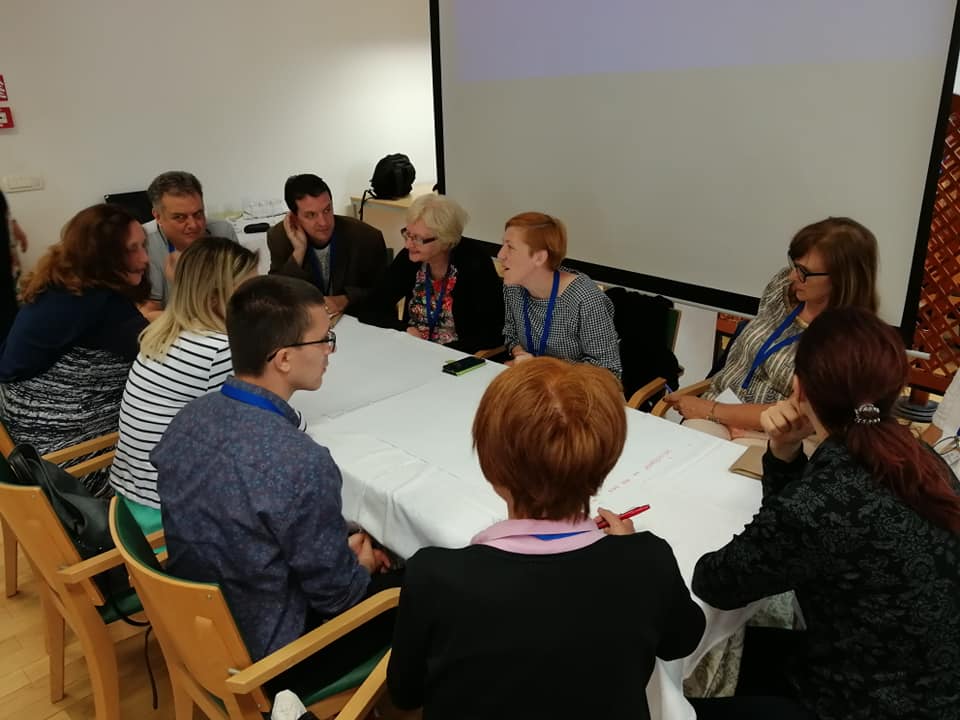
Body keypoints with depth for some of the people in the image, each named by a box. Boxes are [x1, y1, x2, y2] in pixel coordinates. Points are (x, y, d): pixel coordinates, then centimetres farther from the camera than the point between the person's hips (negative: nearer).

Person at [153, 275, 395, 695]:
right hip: (264, 662, -6)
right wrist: (364, 566, 4)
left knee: (356, 567, 23)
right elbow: (335, 595, -20)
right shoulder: (302, 464, -34)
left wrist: (344, 551, 8)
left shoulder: (188, 417, -11)